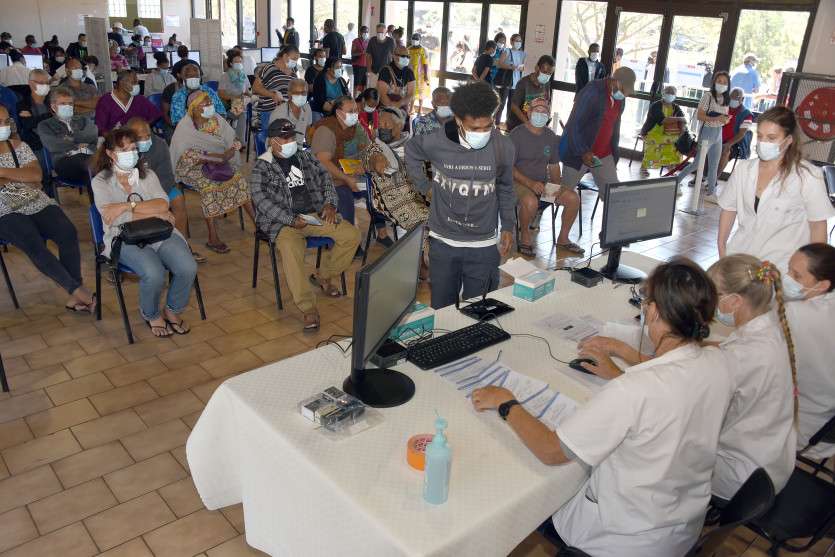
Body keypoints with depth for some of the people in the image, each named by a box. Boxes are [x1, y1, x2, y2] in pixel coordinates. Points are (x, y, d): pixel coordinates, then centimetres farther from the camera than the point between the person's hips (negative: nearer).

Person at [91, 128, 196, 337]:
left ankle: (172, 310, 6)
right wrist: (155, 213, -11)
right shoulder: (101, 182, 1)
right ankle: (151, 315, 2)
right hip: (126, 239, -3)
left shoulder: (147, 175, 11)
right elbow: (115, 219, -13)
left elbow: (163, 204, -7)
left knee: (188, 268, -22)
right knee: (154, 274, -31)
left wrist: (127, 205, -18)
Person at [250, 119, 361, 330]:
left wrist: (330, 203, -4)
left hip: (316, 213, 5)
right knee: (290, 249, -36)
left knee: (352, 235, -14)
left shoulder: (305, 156, 15)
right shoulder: (261, 167, -1)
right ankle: (309, 309, -30)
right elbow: (262, 201, -11)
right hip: (283, 220, -5)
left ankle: (324, 276, 8)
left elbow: (325, 178, 17)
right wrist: (292, 220, -21)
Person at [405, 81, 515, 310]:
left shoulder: (503, 147, -11)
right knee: (442, 309, 14)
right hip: (443, 242, 0)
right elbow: (411, 151, 10)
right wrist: (425, 185, 5)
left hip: (484, 246, 0)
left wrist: (508, 226, 8)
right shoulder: (436, 142, -14)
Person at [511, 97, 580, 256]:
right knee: (531, 201, -38)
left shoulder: (551, 136, 10)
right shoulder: (517, 134, -9)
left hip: (543, 182, 6)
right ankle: (525, 236, -10)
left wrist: (557, 185, -3)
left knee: (573, 198, -12)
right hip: (519, 182, -6)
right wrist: (530, 183, -25)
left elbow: (554, 165, 17)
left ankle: (563, 238, 7)